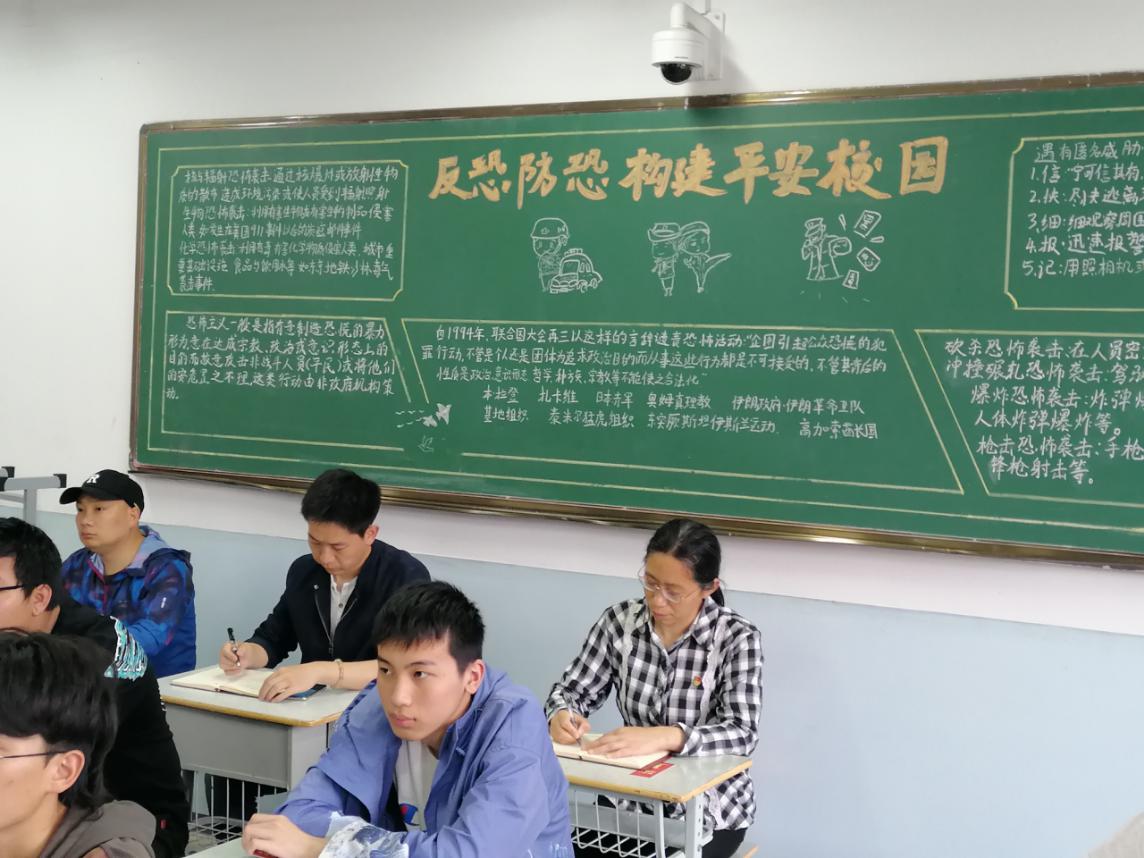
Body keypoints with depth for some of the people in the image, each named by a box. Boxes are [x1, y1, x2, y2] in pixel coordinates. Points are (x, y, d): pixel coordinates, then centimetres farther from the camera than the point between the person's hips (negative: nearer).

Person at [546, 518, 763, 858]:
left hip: (710, 810, -3)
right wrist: (562, 715, -22)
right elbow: (572, 690, 3)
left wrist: (663, 737, -39)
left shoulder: (737, 638, -13)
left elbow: (742, 733, -22)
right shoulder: (620, 620, -3)